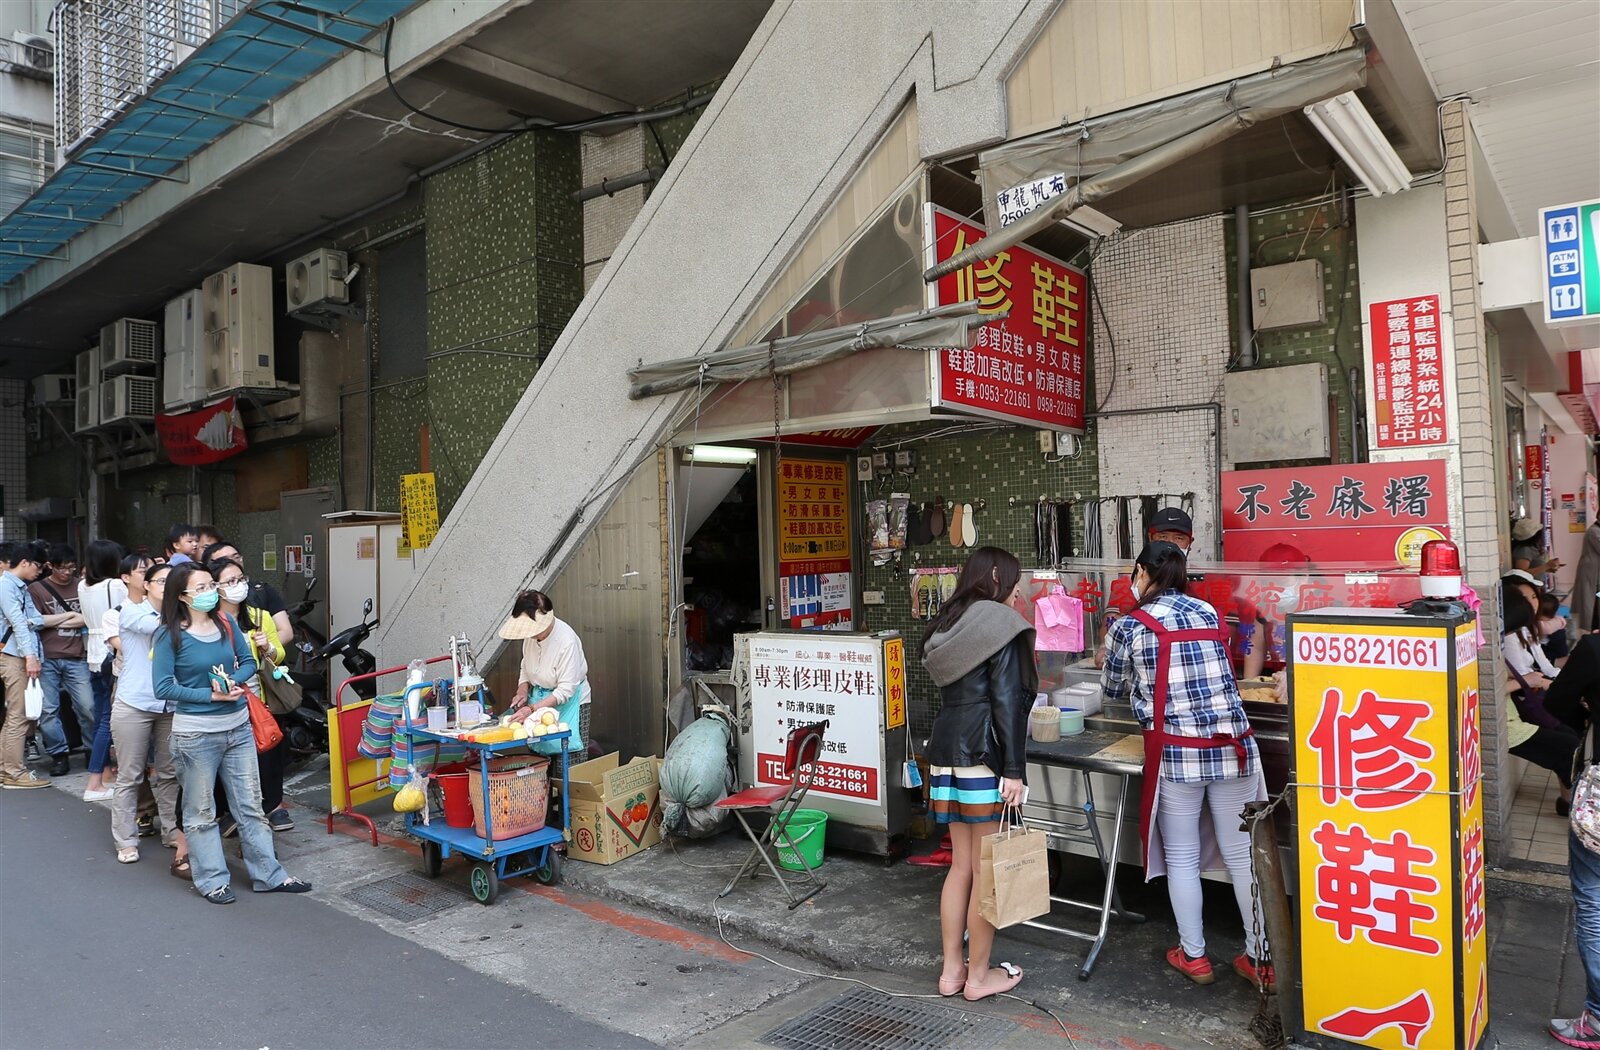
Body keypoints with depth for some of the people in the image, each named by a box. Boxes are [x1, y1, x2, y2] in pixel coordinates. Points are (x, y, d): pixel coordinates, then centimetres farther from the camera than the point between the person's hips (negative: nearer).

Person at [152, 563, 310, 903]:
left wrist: (233, 681, -12)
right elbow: (163, 687, -13)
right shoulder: (169, 635, -11)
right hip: (195, 733, -5)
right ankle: (211, 880, 23)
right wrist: (211, 695, -18)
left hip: (238, 727, 5)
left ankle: (268, 874, 19)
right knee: (201, 811, 10)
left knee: (251, 805, 11)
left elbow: (248, 661, 8)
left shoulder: (226, 623, 2)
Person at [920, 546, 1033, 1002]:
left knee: (961, 865, 15)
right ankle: (979, 975, 15)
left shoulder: (946, 624, 16)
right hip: (983, 758, -8)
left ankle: (951, 970, 23)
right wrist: (1014, 769, -14)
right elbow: (1007, 701, -13)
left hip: (945, 752, 8)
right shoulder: (1001, 625, -8)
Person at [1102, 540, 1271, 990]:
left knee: (1181, 857, 12)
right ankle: (1260, 959, 21)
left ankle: (1193, 955, 22)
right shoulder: (1210, 613, 9)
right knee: (1242, 854, 12)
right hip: (1234, 746, 4)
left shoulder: (1130, 626, -3)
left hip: (1176, 753, -4)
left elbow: (1112, 690, 9)